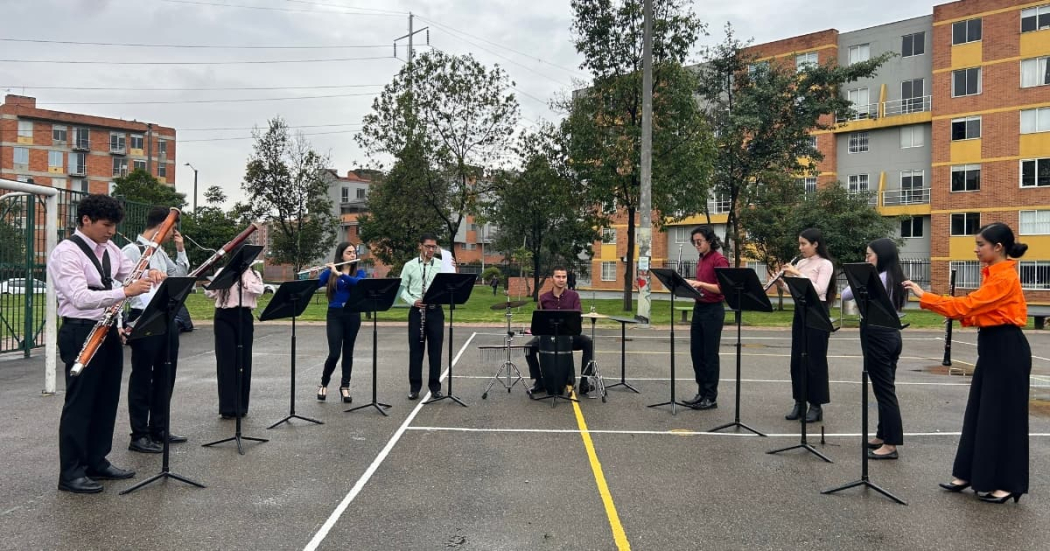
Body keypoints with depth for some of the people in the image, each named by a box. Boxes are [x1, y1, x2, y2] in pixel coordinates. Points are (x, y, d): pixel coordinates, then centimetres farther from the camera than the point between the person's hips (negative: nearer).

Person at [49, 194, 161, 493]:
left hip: (108, 330, 8)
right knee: (80, 403, 0)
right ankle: (70, 473, 12)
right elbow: (81, 298, -26)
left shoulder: (109, 249, 9)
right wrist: (126, 292, -35)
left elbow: (132, 273, 16)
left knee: (106, 399, 14)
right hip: (80, 334, -8)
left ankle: (97, 462, 27)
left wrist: (150, 275, -8)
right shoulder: (65, 253, -15)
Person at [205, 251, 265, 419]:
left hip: (244, 317, 2)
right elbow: (209, 293, -3)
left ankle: (241, 406, 13)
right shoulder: (223, 272, 5)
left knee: (244, 360, 4)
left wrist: (243, 280, -23)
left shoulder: (253, 274, 8)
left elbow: (260, 290, -11)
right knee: (226, 360, -4)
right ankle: (227, 407, -1)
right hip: (224, 317, -1)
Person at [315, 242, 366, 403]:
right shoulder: (330, 272, 3)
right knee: (334, 353, -8)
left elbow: (358, 283, -17)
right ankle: (323, 384, 15)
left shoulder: (359, 272, 5)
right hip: (334, 315, -1)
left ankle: (345, 387, 18)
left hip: (352, 315, 2)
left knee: (348, 352, 7)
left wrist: (339, 273, -24)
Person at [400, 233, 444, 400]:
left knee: (435, 350, 5)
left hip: (435, 311, 0)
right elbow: (402, 288, 3)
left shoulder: (442, 265, 3)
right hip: (416, 311, 0)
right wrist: (412, 301, -12)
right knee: (415, 349, 5)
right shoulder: (410, 265, 3)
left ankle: (435, 387, 14)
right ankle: (414, 387, 14)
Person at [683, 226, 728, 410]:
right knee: (696, 352, 11)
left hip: (713, 311, -8)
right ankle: (702, 393, 21)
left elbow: (722, 288, -19)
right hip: (699, 308, 8)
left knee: (710, 354, -1)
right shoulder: (701, 260, 13)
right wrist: (692, 283, 3)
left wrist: (701, 284, -27)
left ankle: (711, 398, 8)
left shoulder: (719, 260, -12)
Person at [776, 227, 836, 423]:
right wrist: (782, 284, -7)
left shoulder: (825, 264, -9)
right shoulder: (801, 263, 11)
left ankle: (816, 405, 8)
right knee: (797, 359, 8)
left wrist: (797, 274, -22)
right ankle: (799, 403, 17)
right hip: (800, 312, 7)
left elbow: (819, 290, -22)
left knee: (815, 360, -1)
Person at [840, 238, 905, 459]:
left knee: (883, 389, -4)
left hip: (877, 336, -9)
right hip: (892, 334, 9)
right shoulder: (896, 279, 10)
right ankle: (883, 436, 25)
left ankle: (890, 445, 1)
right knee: (886, 388, 15)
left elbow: (845, 295, -16)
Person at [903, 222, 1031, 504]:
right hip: (991, 348, 10)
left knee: (1002, 415, -1)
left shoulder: (1004, 277, -18)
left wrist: (924, 296, -20)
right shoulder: (993, 274, 12)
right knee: (979, 412, 13)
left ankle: (1005, 484, 10)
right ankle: (968, 474, 21)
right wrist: (959, 316, -1)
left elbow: (968, 304, -23)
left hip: (1007, 351, -10)